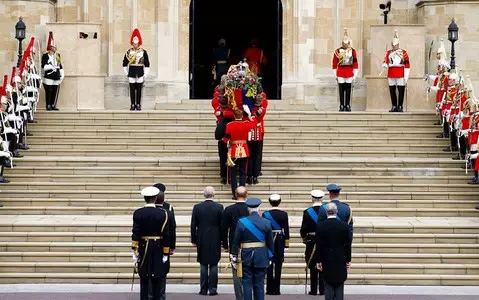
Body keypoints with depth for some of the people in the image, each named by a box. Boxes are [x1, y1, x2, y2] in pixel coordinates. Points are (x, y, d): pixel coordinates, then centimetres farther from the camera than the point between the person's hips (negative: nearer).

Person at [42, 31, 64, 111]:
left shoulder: (57, 56, 17)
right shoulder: (45, 56, -4)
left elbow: (60, 66, 19)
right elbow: (44, 66, -12)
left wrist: (62, 75, 13)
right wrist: (52, 66, -23)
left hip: (56, 77, 6)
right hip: (48, 77, -6)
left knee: (55, 92, 6)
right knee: (49, 92, -4)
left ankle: (53, 105, 13)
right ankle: (48, 105, 1)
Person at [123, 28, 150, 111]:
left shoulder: (143, 52, 0)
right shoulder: (129, 52, 4)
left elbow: (147, 64, 1)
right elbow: (125, 63, 10)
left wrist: (145, 75, -2)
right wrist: (126, 73, 6)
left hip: (140, 73, -1)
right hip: (131, 73, 1)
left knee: (139, 90, 2)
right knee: (132, 90, 2)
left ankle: (138, 105, 8)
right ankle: (132, 105, 7)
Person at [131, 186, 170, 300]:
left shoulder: (138, 213, -5)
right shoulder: (163, 214, -6)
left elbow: (135, 233, -8)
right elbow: (166, 235, -6)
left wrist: (135, 251, -7)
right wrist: (166, 252, -1)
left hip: (143, 248, 1)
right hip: (158, 249, -1)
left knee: (144, 279, 6)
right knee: (158, 277, 5)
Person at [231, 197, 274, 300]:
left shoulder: (241, 222, -6)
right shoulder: (266, 223, -3)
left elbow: (236, 242, -4)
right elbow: (270, 243, 1)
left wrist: (234, 258, 3)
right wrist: (270, 257, 12)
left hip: (246, 257, -1)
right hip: (261, 257, 1)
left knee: (247, 284, 3)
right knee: (259, 284, 6)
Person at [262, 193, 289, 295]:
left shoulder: (265, 214, -5)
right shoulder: (284, 214, -3)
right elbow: (286, 230, -2)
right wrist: (286, 245, 4)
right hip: (280, 242, 0)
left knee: (269, 266, 6)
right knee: (278, 266, 4)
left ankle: (269, 289, 5)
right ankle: (276, 289, 3)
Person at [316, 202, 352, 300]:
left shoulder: (321, 226, -8)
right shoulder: (344, 226, -6)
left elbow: (318, 245, -6)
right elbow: (348, 244, -2)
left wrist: (318, 261, 1)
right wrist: (348, 260, 6)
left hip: (326, 261, 0)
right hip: (340, 261, 0)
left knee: (328, 288, 5)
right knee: (339, 287, 6)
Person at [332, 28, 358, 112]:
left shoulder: (352, 51, 3)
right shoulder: (338, 51, 0)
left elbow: (355, 63, 5)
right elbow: (334, 63, 3)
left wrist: (355, 74, 1)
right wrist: (335, 74, 1)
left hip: (349, 73, 1)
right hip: (340, 73, -1)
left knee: (348, 90, 4)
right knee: (341, 90, 1)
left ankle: (347, 106, 9)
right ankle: (341, 106, 5)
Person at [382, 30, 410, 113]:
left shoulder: (404, 52, 1)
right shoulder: (388, 53, 11)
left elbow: (407, 65, -1)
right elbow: (385, 62, 8)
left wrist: (406, 77, -7)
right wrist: (385, 65, -18)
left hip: (400, 75, -3)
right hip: (391, 75, 3)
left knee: (401, 90, -2)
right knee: (392, 91, 5)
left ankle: (400, 106, 3)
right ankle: (394, 106, 12)